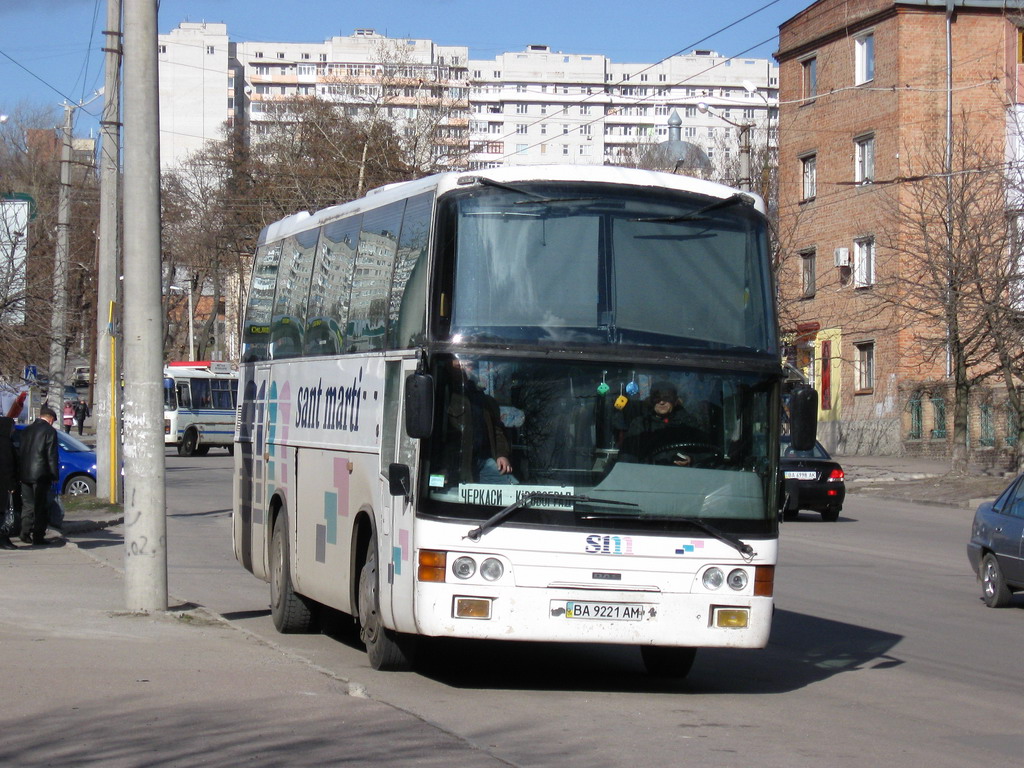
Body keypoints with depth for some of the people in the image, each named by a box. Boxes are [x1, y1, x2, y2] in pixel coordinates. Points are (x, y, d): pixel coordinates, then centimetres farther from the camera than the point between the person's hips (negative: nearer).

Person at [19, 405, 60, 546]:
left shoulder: (26, 430, 12)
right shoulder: (49, 431, -8)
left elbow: (20, 452, 13)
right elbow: (52, 455, -11)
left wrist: (21, 472, 16)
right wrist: (54, 475, -6)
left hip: (25, 474, 6)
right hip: (41, 474, -6)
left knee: (27, 505, 14)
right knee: (41, 506, -1)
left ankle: (25, 534, 12)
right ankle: (38, 537, -2)